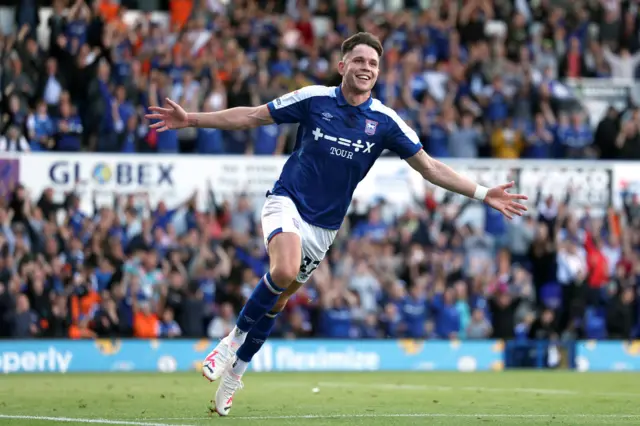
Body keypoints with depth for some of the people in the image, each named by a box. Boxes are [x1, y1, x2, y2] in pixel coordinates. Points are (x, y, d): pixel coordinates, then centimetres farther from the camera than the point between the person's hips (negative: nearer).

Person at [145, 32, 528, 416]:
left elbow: (430, 167, 1)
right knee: (284, 270, -32)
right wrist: (191, 119, -4)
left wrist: (483, 194, -6)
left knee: (276, 302, 7)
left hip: (323, 225, 3)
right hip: (288, 201, -3)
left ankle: (233, 374, 26)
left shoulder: (385, 121, -4)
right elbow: (251, 116, 0)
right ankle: (234, 339, -10)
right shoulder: (314, 99, -8)